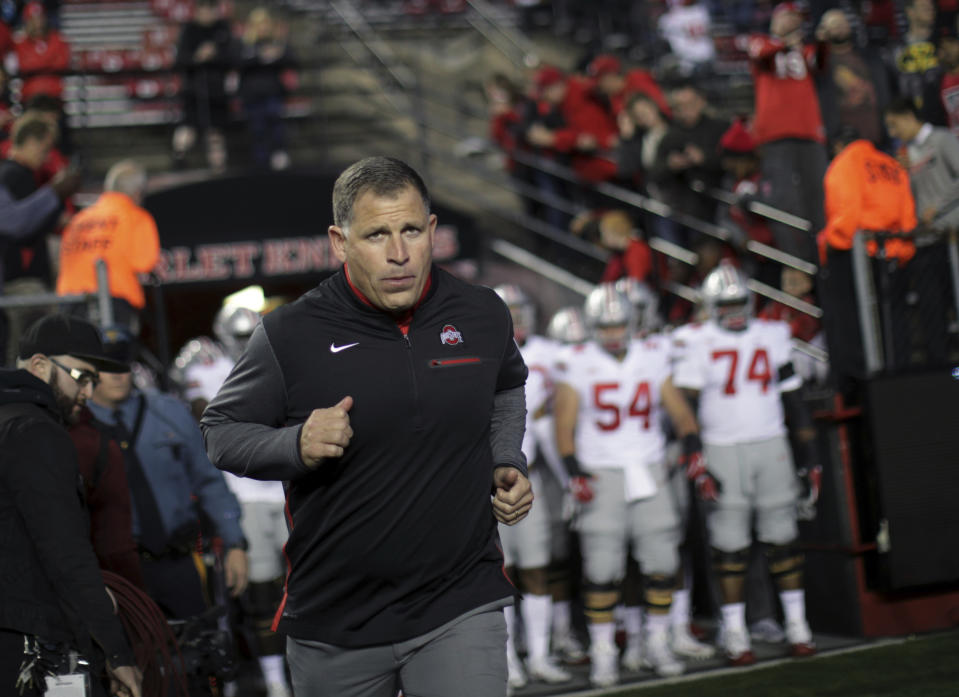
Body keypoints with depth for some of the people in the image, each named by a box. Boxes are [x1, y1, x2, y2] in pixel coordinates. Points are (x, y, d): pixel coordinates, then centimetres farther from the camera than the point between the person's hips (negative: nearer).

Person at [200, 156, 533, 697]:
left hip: (461, 611, 1)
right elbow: (221, 430, 1)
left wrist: (507, 464, 7)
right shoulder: (290, 336, -10)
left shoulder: (484, 316, 1)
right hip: (335, 624, -1)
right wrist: (296, 446, -18)